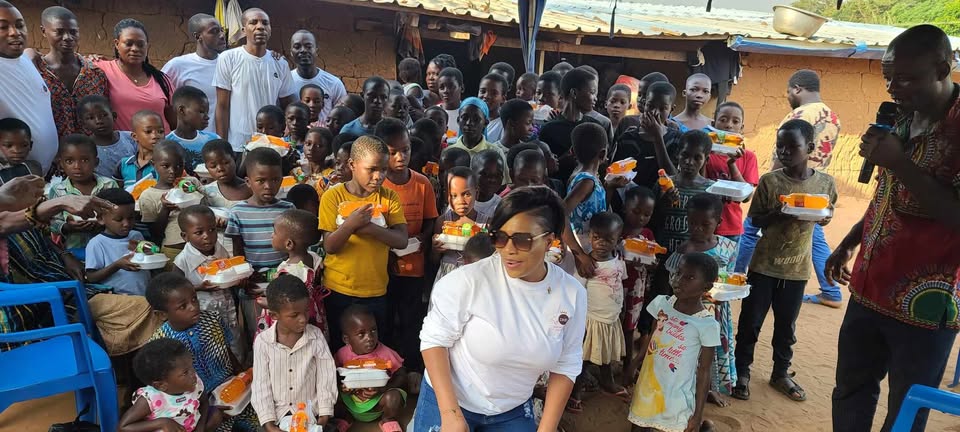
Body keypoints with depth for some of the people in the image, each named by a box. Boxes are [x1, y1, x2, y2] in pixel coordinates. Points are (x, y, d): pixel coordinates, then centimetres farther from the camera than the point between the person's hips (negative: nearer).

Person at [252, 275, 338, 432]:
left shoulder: (316, 336, -8)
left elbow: (326, 376, -3)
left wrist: (325, 414, -6)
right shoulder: (263, 342, -10)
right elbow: (261, 385, -6)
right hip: (277, 413, 0)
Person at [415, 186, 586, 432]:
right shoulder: (470, 280, -24)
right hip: (447, 400, -3)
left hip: (514, 411, 4)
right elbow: (434, 338, -16)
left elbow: (566, 365, -3)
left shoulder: (572, 293, -12)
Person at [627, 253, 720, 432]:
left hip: (675, 397, -5)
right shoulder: (662, 303, -6)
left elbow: (704, 371, -11)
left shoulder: (707, 324, -18)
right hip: (647, 387, 5)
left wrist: (698, 414, -8)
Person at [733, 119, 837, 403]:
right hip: (764, 264, -1)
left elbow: (825, 217, 8)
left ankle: (781, 373, 34)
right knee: (750, 322, 6)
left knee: (786, 325, 15)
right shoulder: (769, 181, -9)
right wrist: (777, 214, -23)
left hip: (797, 268, 2)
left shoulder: (825, 183, -5)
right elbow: (755, 220, -4)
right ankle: (742, 372, 23)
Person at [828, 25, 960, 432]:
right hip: (869, 290, 7)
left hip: (924, 305, -7)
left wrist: (899, 163, -25)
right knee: (850, 396, 19)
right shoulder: (903, 119, 8)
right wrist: (848, 243, 22)